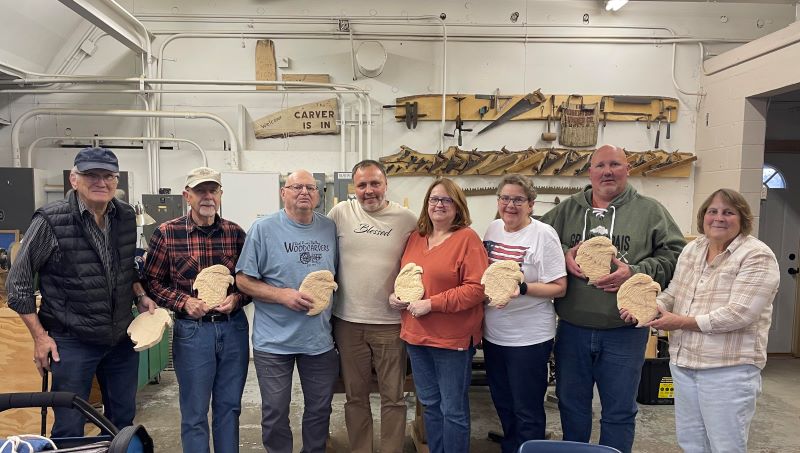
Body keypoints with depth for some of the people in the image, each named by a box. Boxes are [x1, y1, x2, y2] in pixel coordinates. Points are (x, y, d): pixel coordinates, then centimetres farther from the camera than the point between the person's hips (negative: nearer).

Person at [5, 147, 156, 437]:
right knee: (70, 428, 6)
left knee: (123, 419, 17)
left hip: (122, 337, 5)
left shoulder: (126, 216, 0)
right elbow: (18, 282, -7)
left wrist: (141, 297, 1)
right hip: (72, 340, -5)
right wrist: (40, 336, -8)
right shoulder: (50, 221, -15)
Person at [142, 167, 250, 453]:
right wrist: (184, 302, -13)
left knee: (229, 407, 15)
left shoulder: (235, 233, 1)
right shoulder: (167, 233, -5)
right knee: (195, 413, 9)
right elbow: (152, 281, 0)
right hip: (192, 330, -2)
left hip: (233, 328, 2)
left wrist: (237, 298, -10)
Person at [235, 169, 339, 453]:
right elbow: (244, 280, -8)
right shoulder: (264, 228, -8)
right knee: (275, 412, 11)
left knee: (320, 409, 17)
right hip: (274, 341, -3)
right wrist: (283, 295, -18)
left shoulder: (330, 228, 4)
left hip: (320, 338, 4)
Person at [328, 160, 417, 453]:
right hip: (348, 321, 1)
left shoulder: (407, 220, -2)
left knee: (393, 397, 9)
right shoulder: (341, 213, 0)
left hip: (391, 322, -1)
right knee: (355, 396, 15)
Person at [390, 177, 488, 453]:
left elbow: (476, 288, -18)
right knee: (430, 405, 19)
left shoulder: (467, 238, -11)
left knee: (453, 409, 6)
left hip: (452, 338, -6)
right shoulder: (415, 238, 9)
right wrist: (395, 295, 0)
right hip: (416, 336, 6)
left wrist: (431, 303, -20)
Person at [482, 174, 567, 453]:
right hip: (493, 334, 6)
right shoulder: (493, 228, 5)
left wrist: (522, 288, -28)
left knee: (527, 410, 8)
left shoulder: (543, 234, -13)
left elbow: (559, 288, -15)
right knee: (502, 404, 21)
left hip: (529, 338, -6)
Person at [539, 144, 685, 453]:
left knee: (619, 410, 12)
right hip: (572, 329, 2)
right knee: (571, 404, 18)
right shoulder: (567, 209, 7)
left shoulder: (649, 211, 1)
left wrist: (635, 273, -16)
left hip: (624, 331, -2)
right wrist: (563, 256, -9)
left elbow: (674, 252, -3)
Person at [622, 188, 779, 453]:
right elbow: (673, 293, 13)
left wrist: (682, 322, -18)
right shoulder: (692, 249, 9)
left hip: (728, 370, -6)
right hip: (683, 362, 7)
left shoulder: (757, 256, -12)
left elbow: (739, 314, -20)